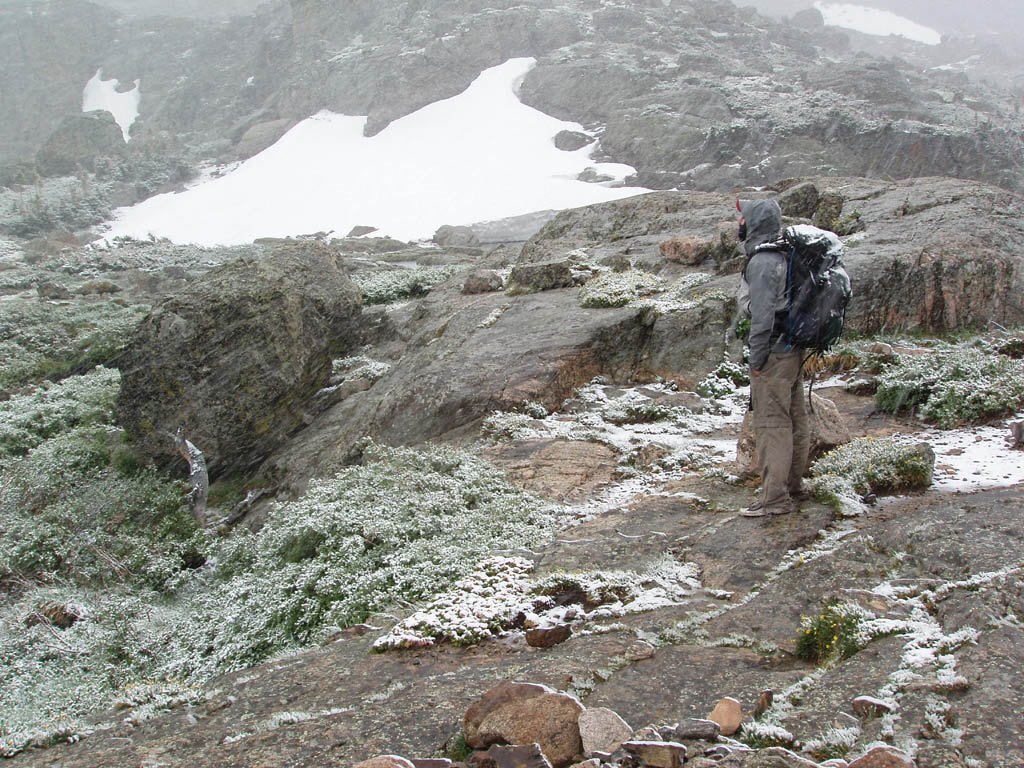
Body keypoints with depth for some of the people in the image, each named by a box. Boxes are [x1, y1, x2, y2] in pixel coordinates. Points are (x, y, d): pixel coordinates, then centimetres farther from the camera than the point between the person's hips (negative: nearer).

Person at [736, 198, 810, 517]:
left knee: (771, 423, -6)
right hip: (794, 349, 10)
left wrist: (757, 358, -14)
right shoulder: (784, 255, 13)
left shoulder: (762, 261, -17)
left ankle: (775, 497, -3)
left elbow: (762, 314, -21)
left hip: (774, 353, -10)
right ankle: (793, 485, 26)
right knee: (795, 419, 15)